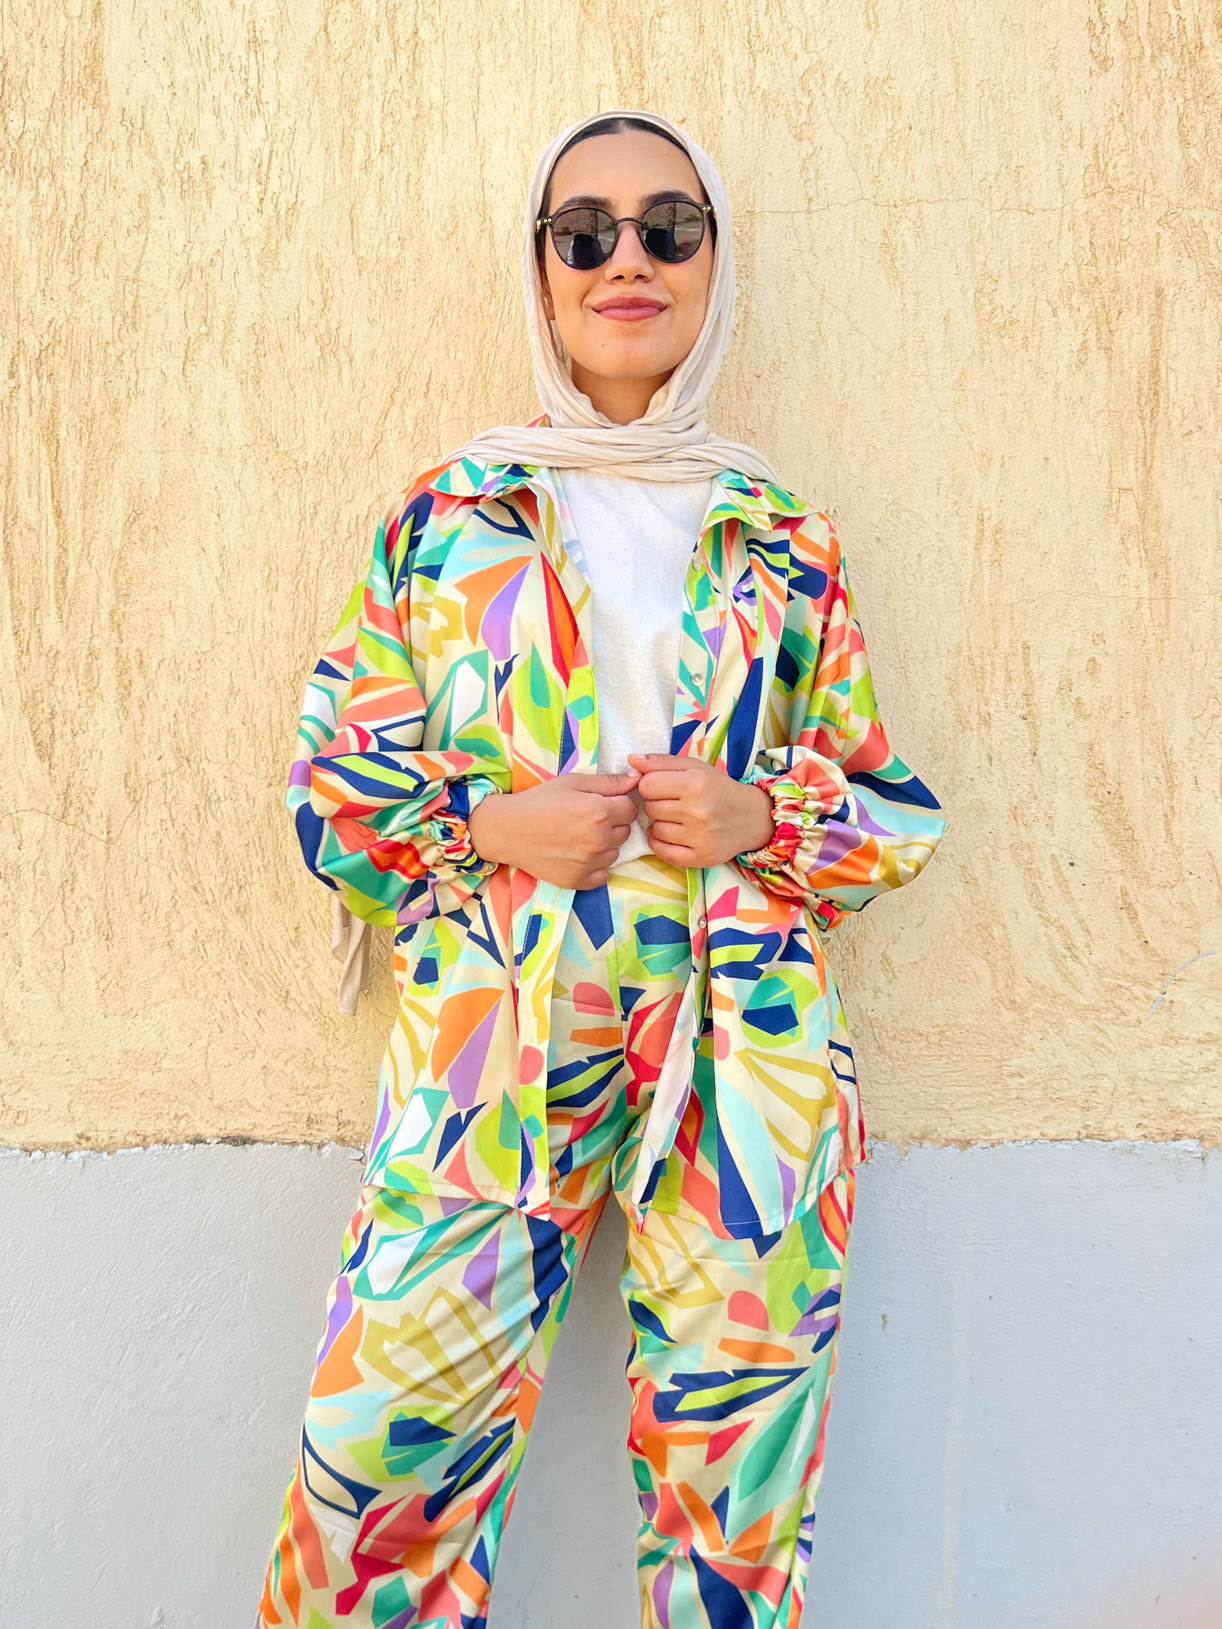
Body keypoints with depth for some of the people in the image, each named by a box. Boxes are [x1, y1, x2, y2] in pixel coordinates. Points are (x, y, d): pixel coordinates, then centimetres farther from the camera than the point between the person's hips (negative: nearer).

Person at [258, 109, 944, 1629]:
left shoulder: (784, 541, 11)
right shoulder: (448, 510, 10)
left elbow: (890, 808, 13)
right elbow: (334, 781, 8)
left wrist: (758, 817, -7)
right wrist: (495, 825, -9)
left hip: (743, 1040, 1)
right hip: (490, 1037, 0)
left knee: (732, 1472, 6)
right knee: (393, 1445, -4)